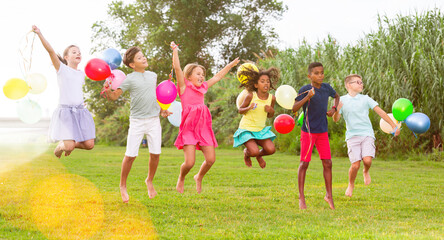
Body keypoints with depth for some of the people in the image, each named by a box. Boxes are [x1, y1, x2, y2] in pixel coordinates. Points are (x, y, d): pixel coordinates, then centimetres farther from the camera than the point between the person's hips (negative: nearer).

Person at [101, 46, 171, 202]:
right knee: (130, 155, -4)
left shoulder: (153, 76, 10)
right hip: (137, 121, -4)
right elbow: (114, 96, -12)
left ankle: (149, 181, 27)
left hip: (154, 120, 4)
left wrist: (162, 110, 23)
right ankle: (123, 186, 14)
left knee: (155, 153, 3)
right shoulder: (130, 79, -7)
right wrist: (107, 91, -32)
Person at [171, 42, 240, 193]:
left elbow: (218, 77, 27)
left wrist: (231, 65, 32)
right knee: (190, 162, -13)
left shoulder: (203, 88, 16)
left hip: (203, 128, 6)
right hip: (188, 128, -6)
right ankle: (181, 179, 20)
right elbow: (177, 68, -9)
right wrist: (175, 50, -15)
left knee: (211, 159, -2)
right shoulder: (184, 86, 2)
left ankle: (199, 177, 28)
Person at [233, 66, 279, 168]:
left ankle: (259, 155, 22)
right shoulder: (251, 96, -15)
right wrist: (249, 108, -26)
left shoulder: (272, 98, -4)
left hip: (261, 129, 4)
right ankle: (246, 153, 19)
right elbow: (240, 110, -5)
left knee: (271, 149, -16)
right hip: (246, 129, -4)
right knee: (254, 151, -21)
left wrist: (271, 111, -14)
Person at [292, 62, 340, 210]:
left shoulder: (326, 87, 2)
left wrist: (334, 108, 5)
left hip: (323, 131, 4)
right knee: (304, 163, -1)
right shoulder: (305, 90, -12)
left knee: (327, 163, 3)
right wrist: (307, 97, -33)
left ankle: (329, 196, 13)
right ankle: (301, 197, 6)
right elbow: (294, 108, -21)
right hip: (308, 131, -4)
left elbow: (336, 96, 24)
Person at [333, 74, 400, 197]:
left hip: (367, 134, 1)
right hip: (352, 135, -1)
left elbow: (380, 111, 6)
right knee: (355, 164, -10)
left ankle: (366, 172, 16)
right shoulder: (342, 100, 5)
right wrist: (337, 110, -20)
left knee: (367, 160, -21)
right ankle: (351, 185, 20)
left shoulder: (365, 99, 7)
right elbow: (336, 119, 3)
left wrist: (394, 126, 4)